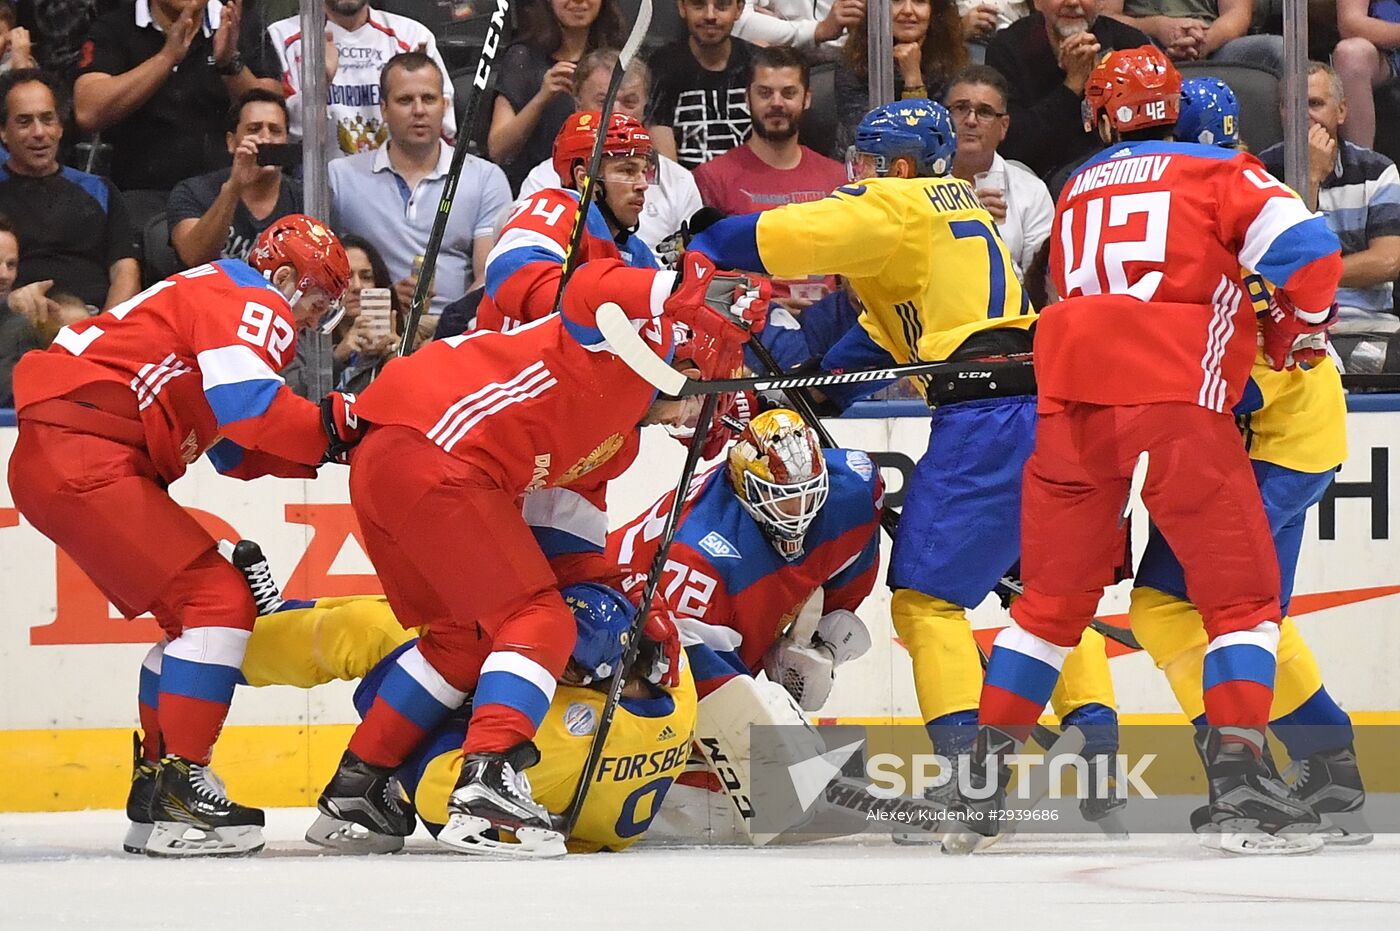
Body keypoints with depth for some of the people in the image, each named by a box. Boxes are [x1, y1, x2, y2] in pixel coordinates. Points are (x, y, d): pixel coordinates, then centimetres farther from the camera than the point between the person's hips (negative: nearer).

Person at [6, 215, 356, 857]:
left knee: (194, 604, 19)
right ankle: (180, 787, -17)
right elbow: (247, 404, -24)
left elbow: (235, 451, 22)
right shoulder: (254, 303, -4)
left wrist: (326, 440, 12)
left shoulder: (217, 295, 27)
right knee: (219, 602, -12)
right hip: (83, 459, -11)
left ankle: (157, 789, 22)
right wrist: (335, 426, -17)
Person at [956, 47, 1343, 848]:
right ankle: (1237, 774, -11)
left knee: (1055, 595, 14)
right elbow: (1302, 248, -5)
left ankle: (985, 772, 12)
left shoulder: (1077, 192, 23)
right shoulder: (1218, 172, 9)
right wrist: (1300, 329, 13)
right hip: (1176, 398, -4)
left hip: (1071, 393, 4)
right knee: (1241, 592, 2)